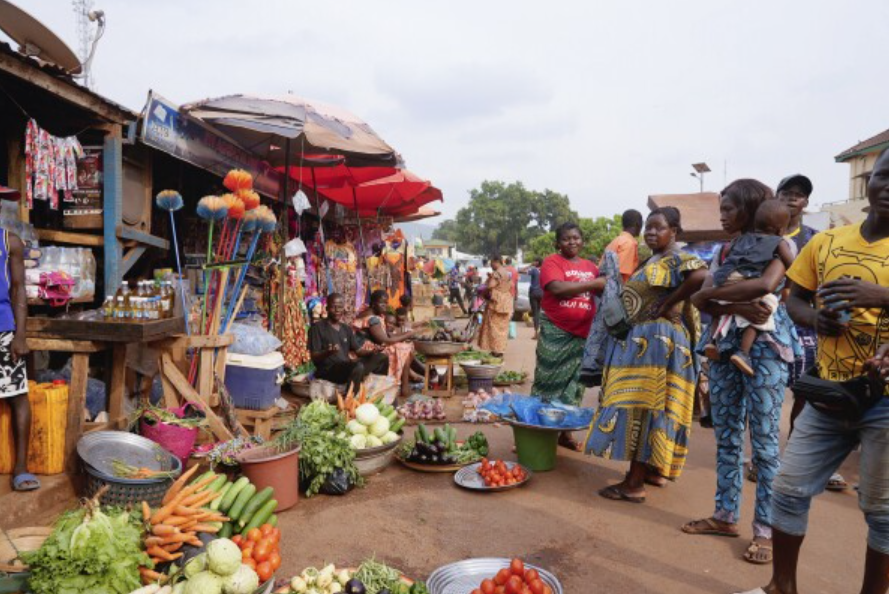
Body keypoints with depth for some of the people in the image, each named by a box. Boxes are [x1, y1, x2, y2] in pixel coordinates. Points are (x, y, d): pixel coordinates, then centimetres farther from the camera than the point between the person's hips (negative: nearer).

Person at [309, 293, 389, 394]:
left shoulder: (346, 329, 17)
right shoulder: (317, 327, -4)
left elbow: (358, 350, 14)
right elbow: (314, 357, -10)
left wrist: (372, 351, -8)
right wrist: (328, 352, -31)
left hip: (347, 368, 7)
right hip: (327, 370, -7)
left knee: (382, 357, 0)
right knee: (358, 366, -36)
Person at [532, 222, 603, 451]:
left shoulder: (590, 266, 12)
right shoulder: (552, 262, -6)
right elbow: (557, 288, -22)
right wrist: (594, 284, -21)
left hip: (583, 333, 6)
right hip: (556, 332, -6)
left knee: (574, 383, 13)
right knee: (550, 382, 0)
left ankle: (565, 432, 24)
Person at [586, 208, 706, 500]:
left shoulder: (675, 259, -10)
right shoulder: (652, 261, 19)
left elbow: (700, 275, -30)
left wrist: (666, 305, -23)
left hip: (655, 341, -10)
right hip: (642, 341, 10)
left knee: (641, 405, -10)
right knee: (651, 405, 14)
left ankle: (634, 483, -6)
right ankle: (655, 470, 24)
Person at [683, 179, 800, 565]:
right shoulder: (725, 250, 13)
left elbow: (766, 285, -26)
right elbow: (703, 302, 1)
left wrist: (710, 293, -15)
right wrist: (738, 306, -18)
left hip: (765, 349, -6)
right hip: (726, 347, 6)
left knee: (764, 443, 0)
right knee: (726, 438, 11)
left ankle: (766, 530, 11)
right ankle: (726, 516, 22)